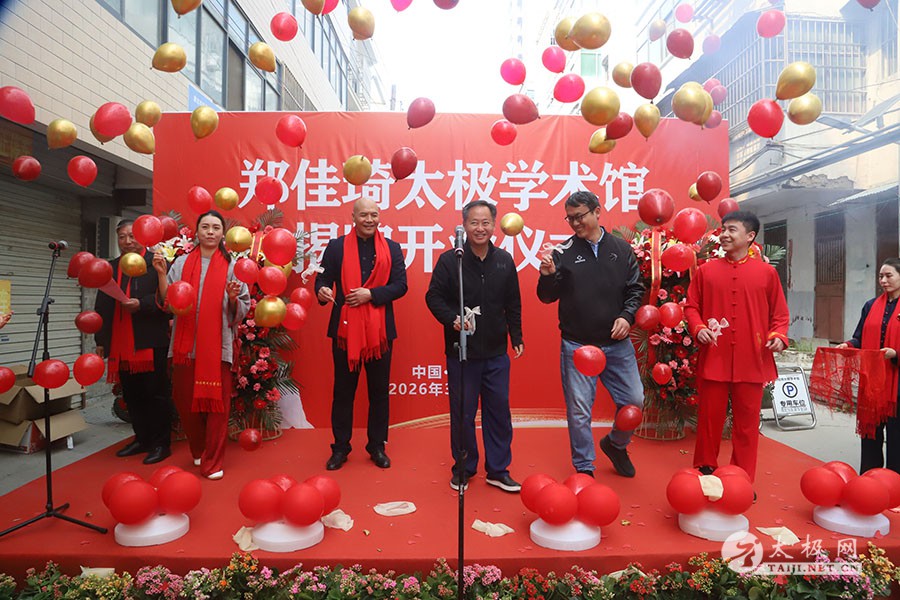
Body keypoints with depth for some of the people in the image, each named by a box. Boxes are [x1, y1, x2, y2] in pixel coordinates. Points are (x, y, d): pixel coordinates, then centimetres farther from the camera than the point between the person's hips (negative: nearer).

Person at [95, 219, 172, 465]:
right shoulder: (110, 268, 15)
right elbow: (102, 306, 15)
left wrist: (141, 304, -22)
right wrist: (101, 340, 13)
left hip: (151, 343, -6)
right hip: (120, 345, 6)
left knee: (156, 394, 0)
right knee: (131, 395, 13)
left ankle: (161, 443, 10)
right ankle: (141, 439, 26)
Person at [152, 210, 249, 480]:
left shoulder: (231, 265, 6)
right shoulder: (182, 263, 10)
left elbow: (241, 311, 4)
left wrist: (233, 298, -16)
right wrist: (162, 274, -4)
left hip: (217, 345, -2)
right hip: (186, 344, 2)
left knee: (216, 402, -2)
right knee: (184, 400, 8)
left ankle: (213, 462, 10)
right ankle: (199, 450, 31)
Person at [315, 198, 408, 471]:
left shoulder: (392, 248, 6)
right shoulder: (336, 247, 5)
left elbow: (400, 285, -1)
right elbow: (322, 278, 2)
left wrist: (371, 294, -14)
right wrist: (321, 291, -21)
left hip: (379, 330, 1)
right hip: (345, 328, 0)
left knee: (379, 391, 10)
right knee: (343, 391, 9)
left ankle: (377, 446, 24)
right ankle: (340, 447, 23)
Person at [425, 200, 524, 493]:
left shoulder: (505, 260, 6)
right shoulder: (449, 260, -5)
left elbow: (513, 304, 13)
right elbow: (433, 297, -3)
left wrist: (517, 337, 12)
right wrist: (452, 319, -19)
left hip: (496, 352, 3)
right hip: (461, 351, -3)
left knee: (499, 411, 9)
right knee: (462, 413, 8)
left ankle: (498, 471, 25)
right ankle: (463, 468, 27)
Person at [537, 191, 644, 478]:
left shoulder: (621, 249, 4)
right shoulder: (563, 251, -2)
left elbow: (636, 289, 9)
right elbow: (547, 297, -2)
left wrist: (627, 316, -7)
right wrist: (548, 274, -21)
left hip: (617, 344, 2)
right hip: (576, 345, -2)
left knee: (634, 401, 7)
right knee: (579, 410, 4)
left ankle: (616, 444, 37)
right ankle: (584, 468, 24)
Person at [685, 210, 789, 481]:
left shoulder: (767, 272, 5)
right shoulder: (706, 270, 6)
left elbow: (779, 313, 9)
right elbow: (691, 306, 7)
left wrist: (779, 335, -8)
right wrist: (698, 328, -10)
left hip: (752, 360, 0)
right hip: (713, 358, 0)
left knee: (747, 421, 9)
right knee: (709, 416, 9)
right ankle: (705, 470, 25)